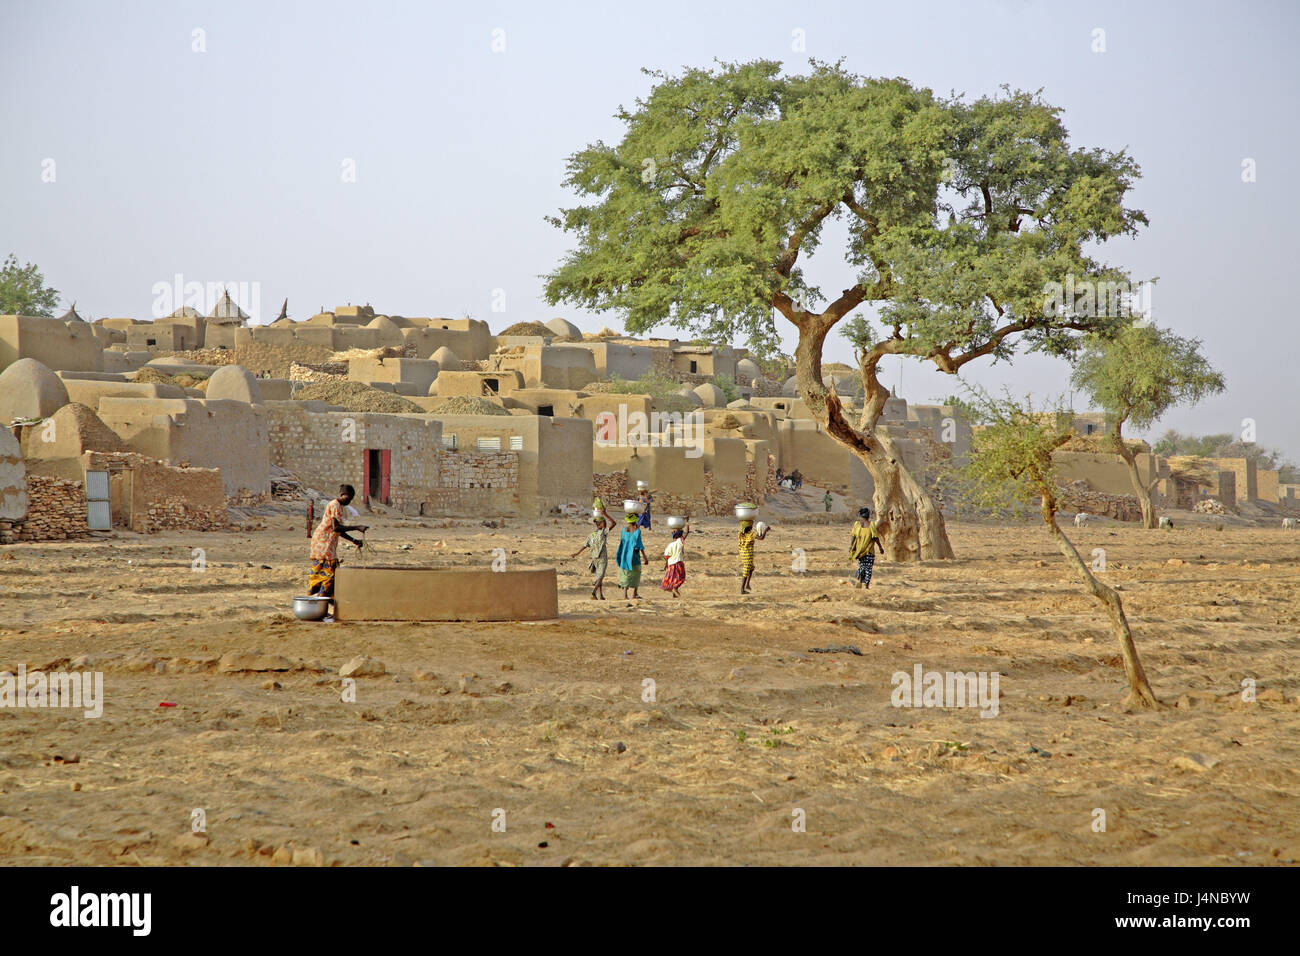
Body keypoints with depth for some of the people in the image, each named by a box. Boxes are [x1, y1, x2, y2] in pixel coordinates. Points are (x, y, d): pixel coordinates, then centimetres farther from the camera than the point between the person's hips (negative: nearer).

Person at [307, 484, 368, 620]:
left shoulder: (339, 506, 17)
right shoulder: (335, 506, -14)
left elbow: (339, 531, 20)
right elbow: (336, 527, -25)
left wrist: (354, 541, 13)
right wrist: (356, 527, -24)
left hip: (329, 545, 10)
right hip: (323, 543, -10)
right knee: (328, 574, -10)